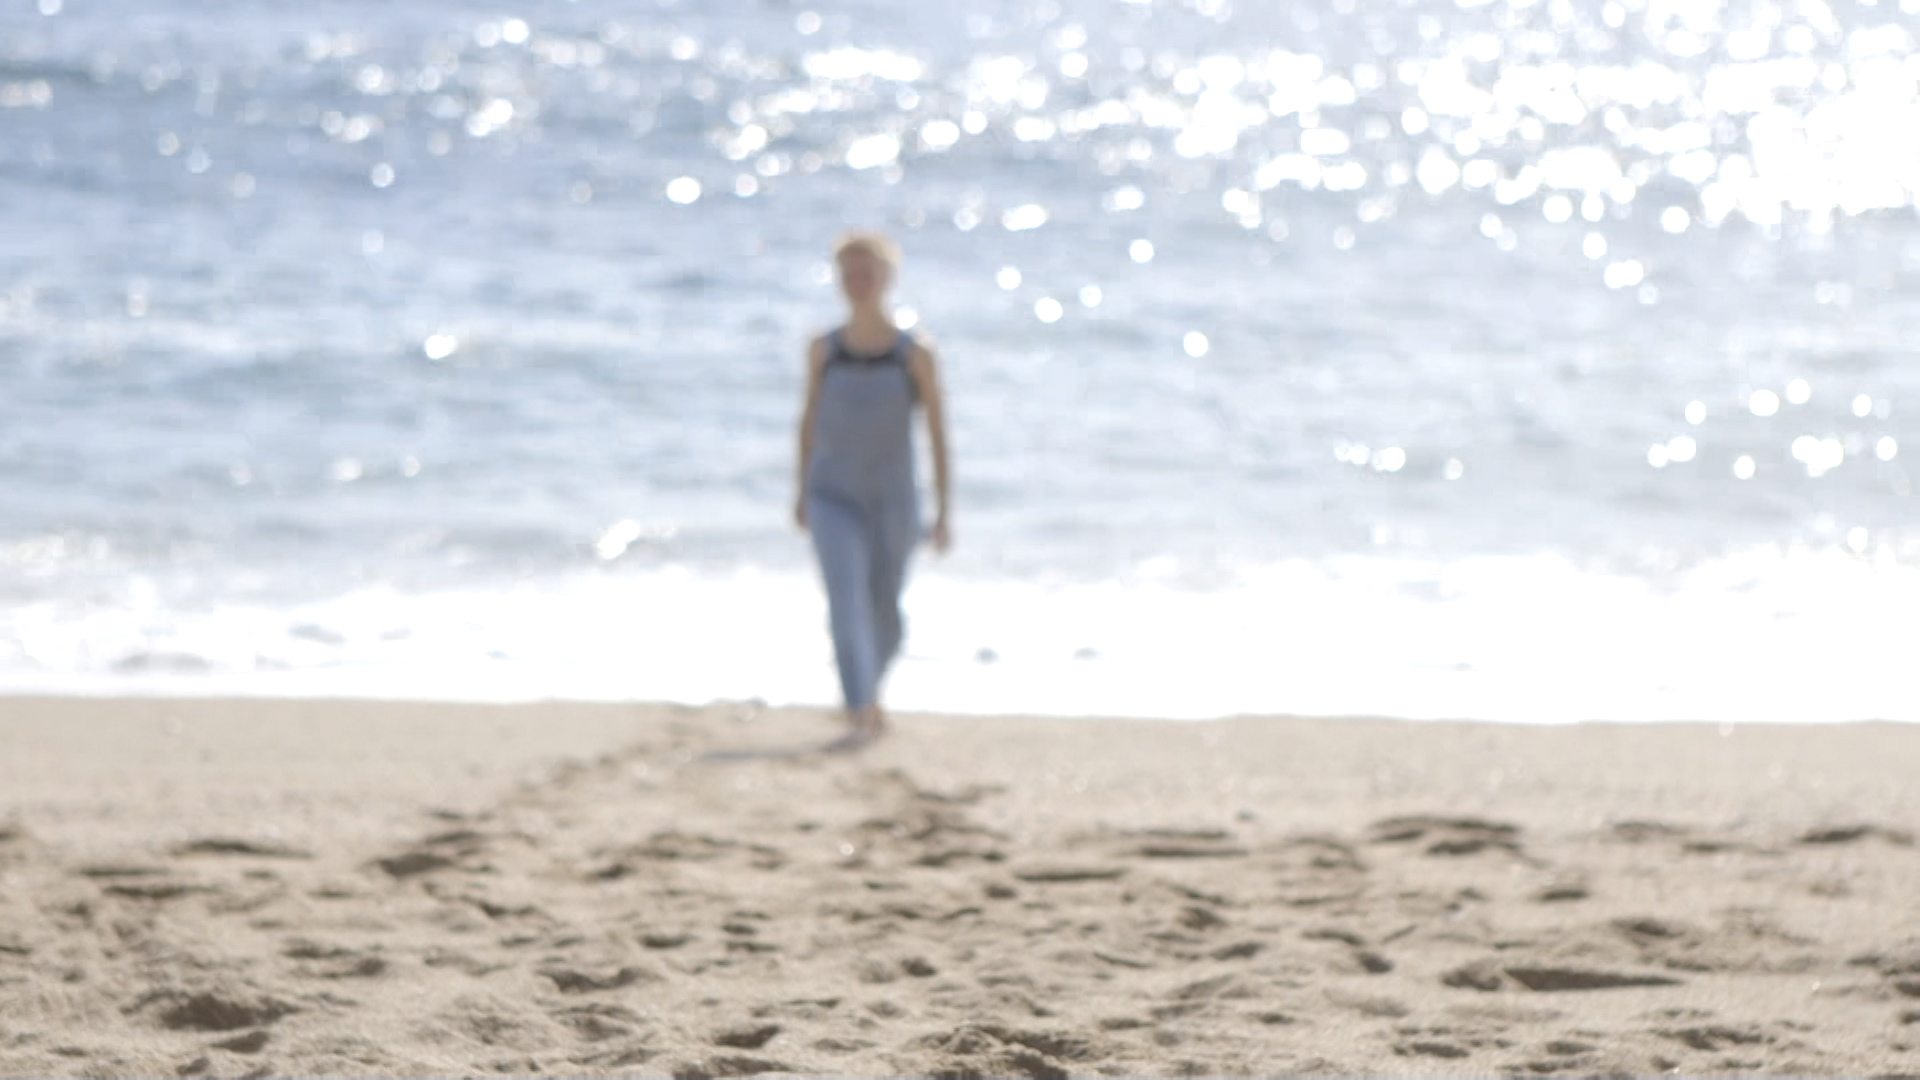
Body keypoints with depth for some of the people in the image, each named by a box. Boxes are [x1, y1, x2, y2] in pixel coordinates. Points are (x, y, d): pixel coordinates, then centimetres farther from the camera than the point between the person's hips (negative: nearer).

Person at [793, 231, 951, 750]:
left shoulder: (915, 353, -7)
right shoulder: (823, 350, -1)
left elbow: (938, 432, -4)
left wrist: (944, 511, -7)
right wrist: (802, 489, 17)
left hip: (893, 501, 0)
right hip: (834, 499, 0)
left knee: (885, 615, 13)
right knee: (846, 601, -19)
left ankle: (869, 690, 43)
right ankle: (860, 719, -22)